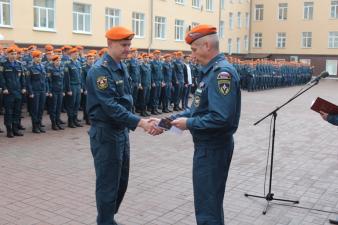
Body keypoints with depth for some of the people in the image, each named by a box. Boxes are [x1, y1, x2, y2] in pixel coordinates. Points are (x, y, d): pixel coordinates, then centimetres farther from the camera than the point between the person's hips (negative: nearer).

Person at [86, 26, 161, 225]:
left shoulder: (122, 67, 9)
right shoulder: (100, 70, -19)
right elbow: (111, 106, -27)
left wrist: (138, 122, 10)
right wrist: (140, 122, -31)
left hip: (122, 130, 9)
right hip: (106, 133, -9)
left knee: (122, 181, 17)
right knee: (108, 184, 3)